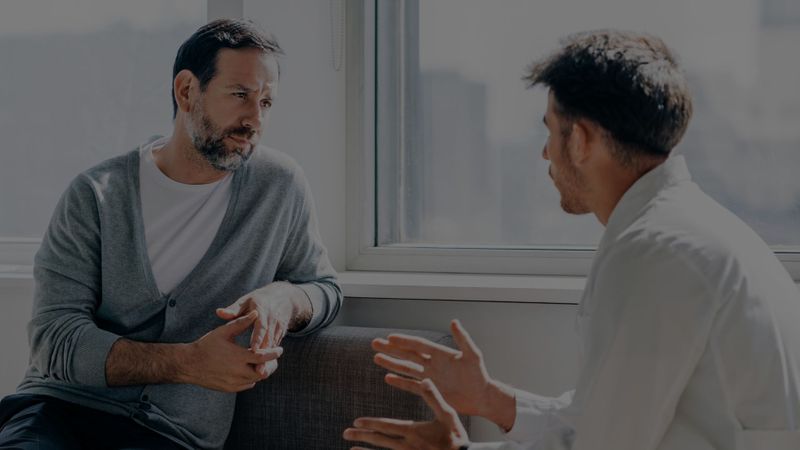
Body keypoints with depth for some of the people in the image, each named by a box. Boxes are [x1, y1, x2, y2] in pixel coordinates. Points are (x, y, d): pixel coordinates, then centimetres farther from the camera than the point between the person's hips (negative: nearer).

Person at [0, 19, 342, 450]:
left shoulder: (280, 184, 7)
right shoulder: (96, 195, 1)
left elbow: (324, 288, 22)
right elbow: (55, 340, -6)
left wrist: (284, 297, -5)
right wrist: (189, 362, -19)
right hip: (62, 409, -1)